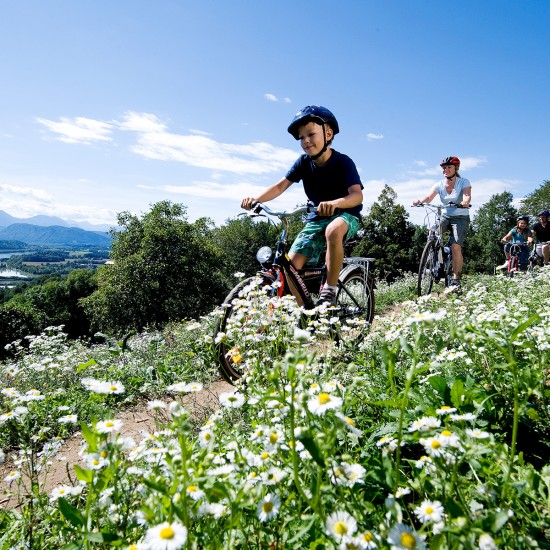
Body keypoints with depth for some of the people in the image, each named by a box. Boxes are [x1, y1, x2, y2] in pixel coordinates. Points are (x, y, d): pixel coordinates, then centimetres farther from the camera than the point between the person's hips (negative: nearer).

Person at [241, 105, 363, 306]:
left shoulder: (343, 162, -16)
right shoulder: (304, 162, -3)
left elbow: (357, 195, -29)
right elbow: (281, 185, -8)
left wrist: (334, 203, -51)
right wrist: (256, 199, -27)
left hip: (346, 215, -4)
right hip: (317, 218, 5)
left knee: (333, 231, -42)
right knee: (292, 264, -14)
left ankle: (329, 290, -26)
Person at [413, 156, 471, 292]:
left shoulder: (463, 182, -8)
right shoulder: (439, 185, -1)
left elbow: (467, 195, -27)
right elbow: (429, 197, -18)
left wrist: (465, 202, -52)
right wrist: (419, 201, -40)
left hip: (460, 218, -3)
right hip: (445, 216, 3)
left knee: (456, 247, -19)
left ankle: (456, 281, -11)